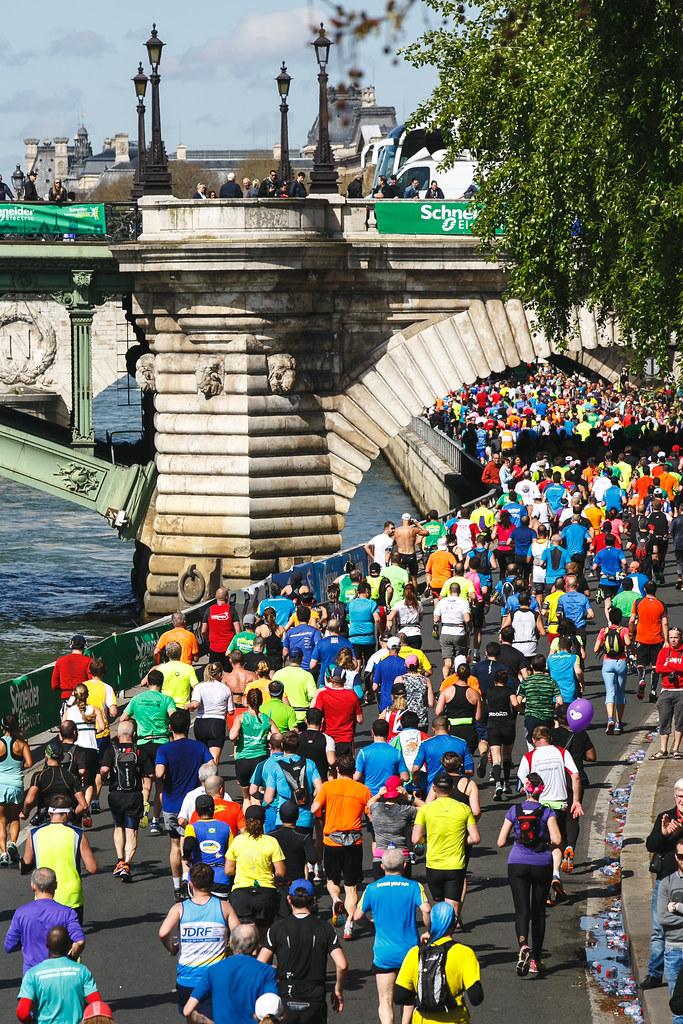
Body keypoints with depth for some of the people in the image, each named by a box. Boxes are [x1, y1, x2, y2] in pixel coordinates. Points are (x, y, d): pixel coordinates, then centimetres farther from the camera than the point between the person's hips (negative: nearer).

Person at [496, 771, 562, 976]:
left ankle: (523, 946, -32)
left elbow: (501, 842, 0)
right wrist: (549, 844, 6)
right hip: (542, 865, 0)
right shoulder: (547, 812, -5)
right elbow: (557, 840, -16)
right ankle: (536, 960, 17)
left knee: (522, 910, -2)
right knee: (538, 911, 13)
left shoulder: (514, 811, 0)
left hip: (517, 865, 0)